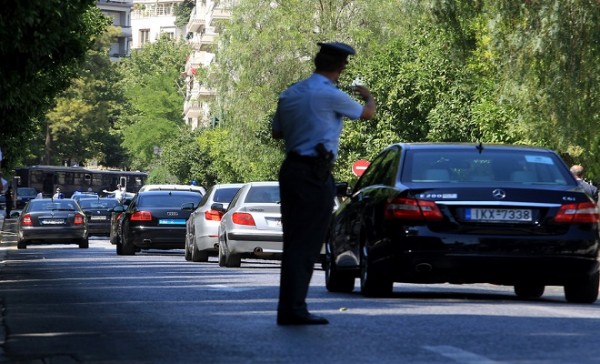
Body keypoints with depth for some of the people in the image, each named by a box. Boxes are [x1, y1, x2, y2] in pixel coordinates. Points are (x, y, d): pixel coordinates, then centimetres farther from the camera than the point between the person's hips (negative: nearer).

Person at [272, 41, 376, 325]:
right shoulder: (331, 96, -11)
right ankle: (294, 308, -6)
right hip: (315, 174, -8)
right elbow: (366, 114, 6)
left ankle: (288, 307, 12)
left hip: (291, 169, 8)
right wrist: (368, 97, 27)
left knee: (293, 240, 10)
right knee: (307, 242, -4)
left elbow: (277, 132, 21)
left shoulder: (290, 94, 10)